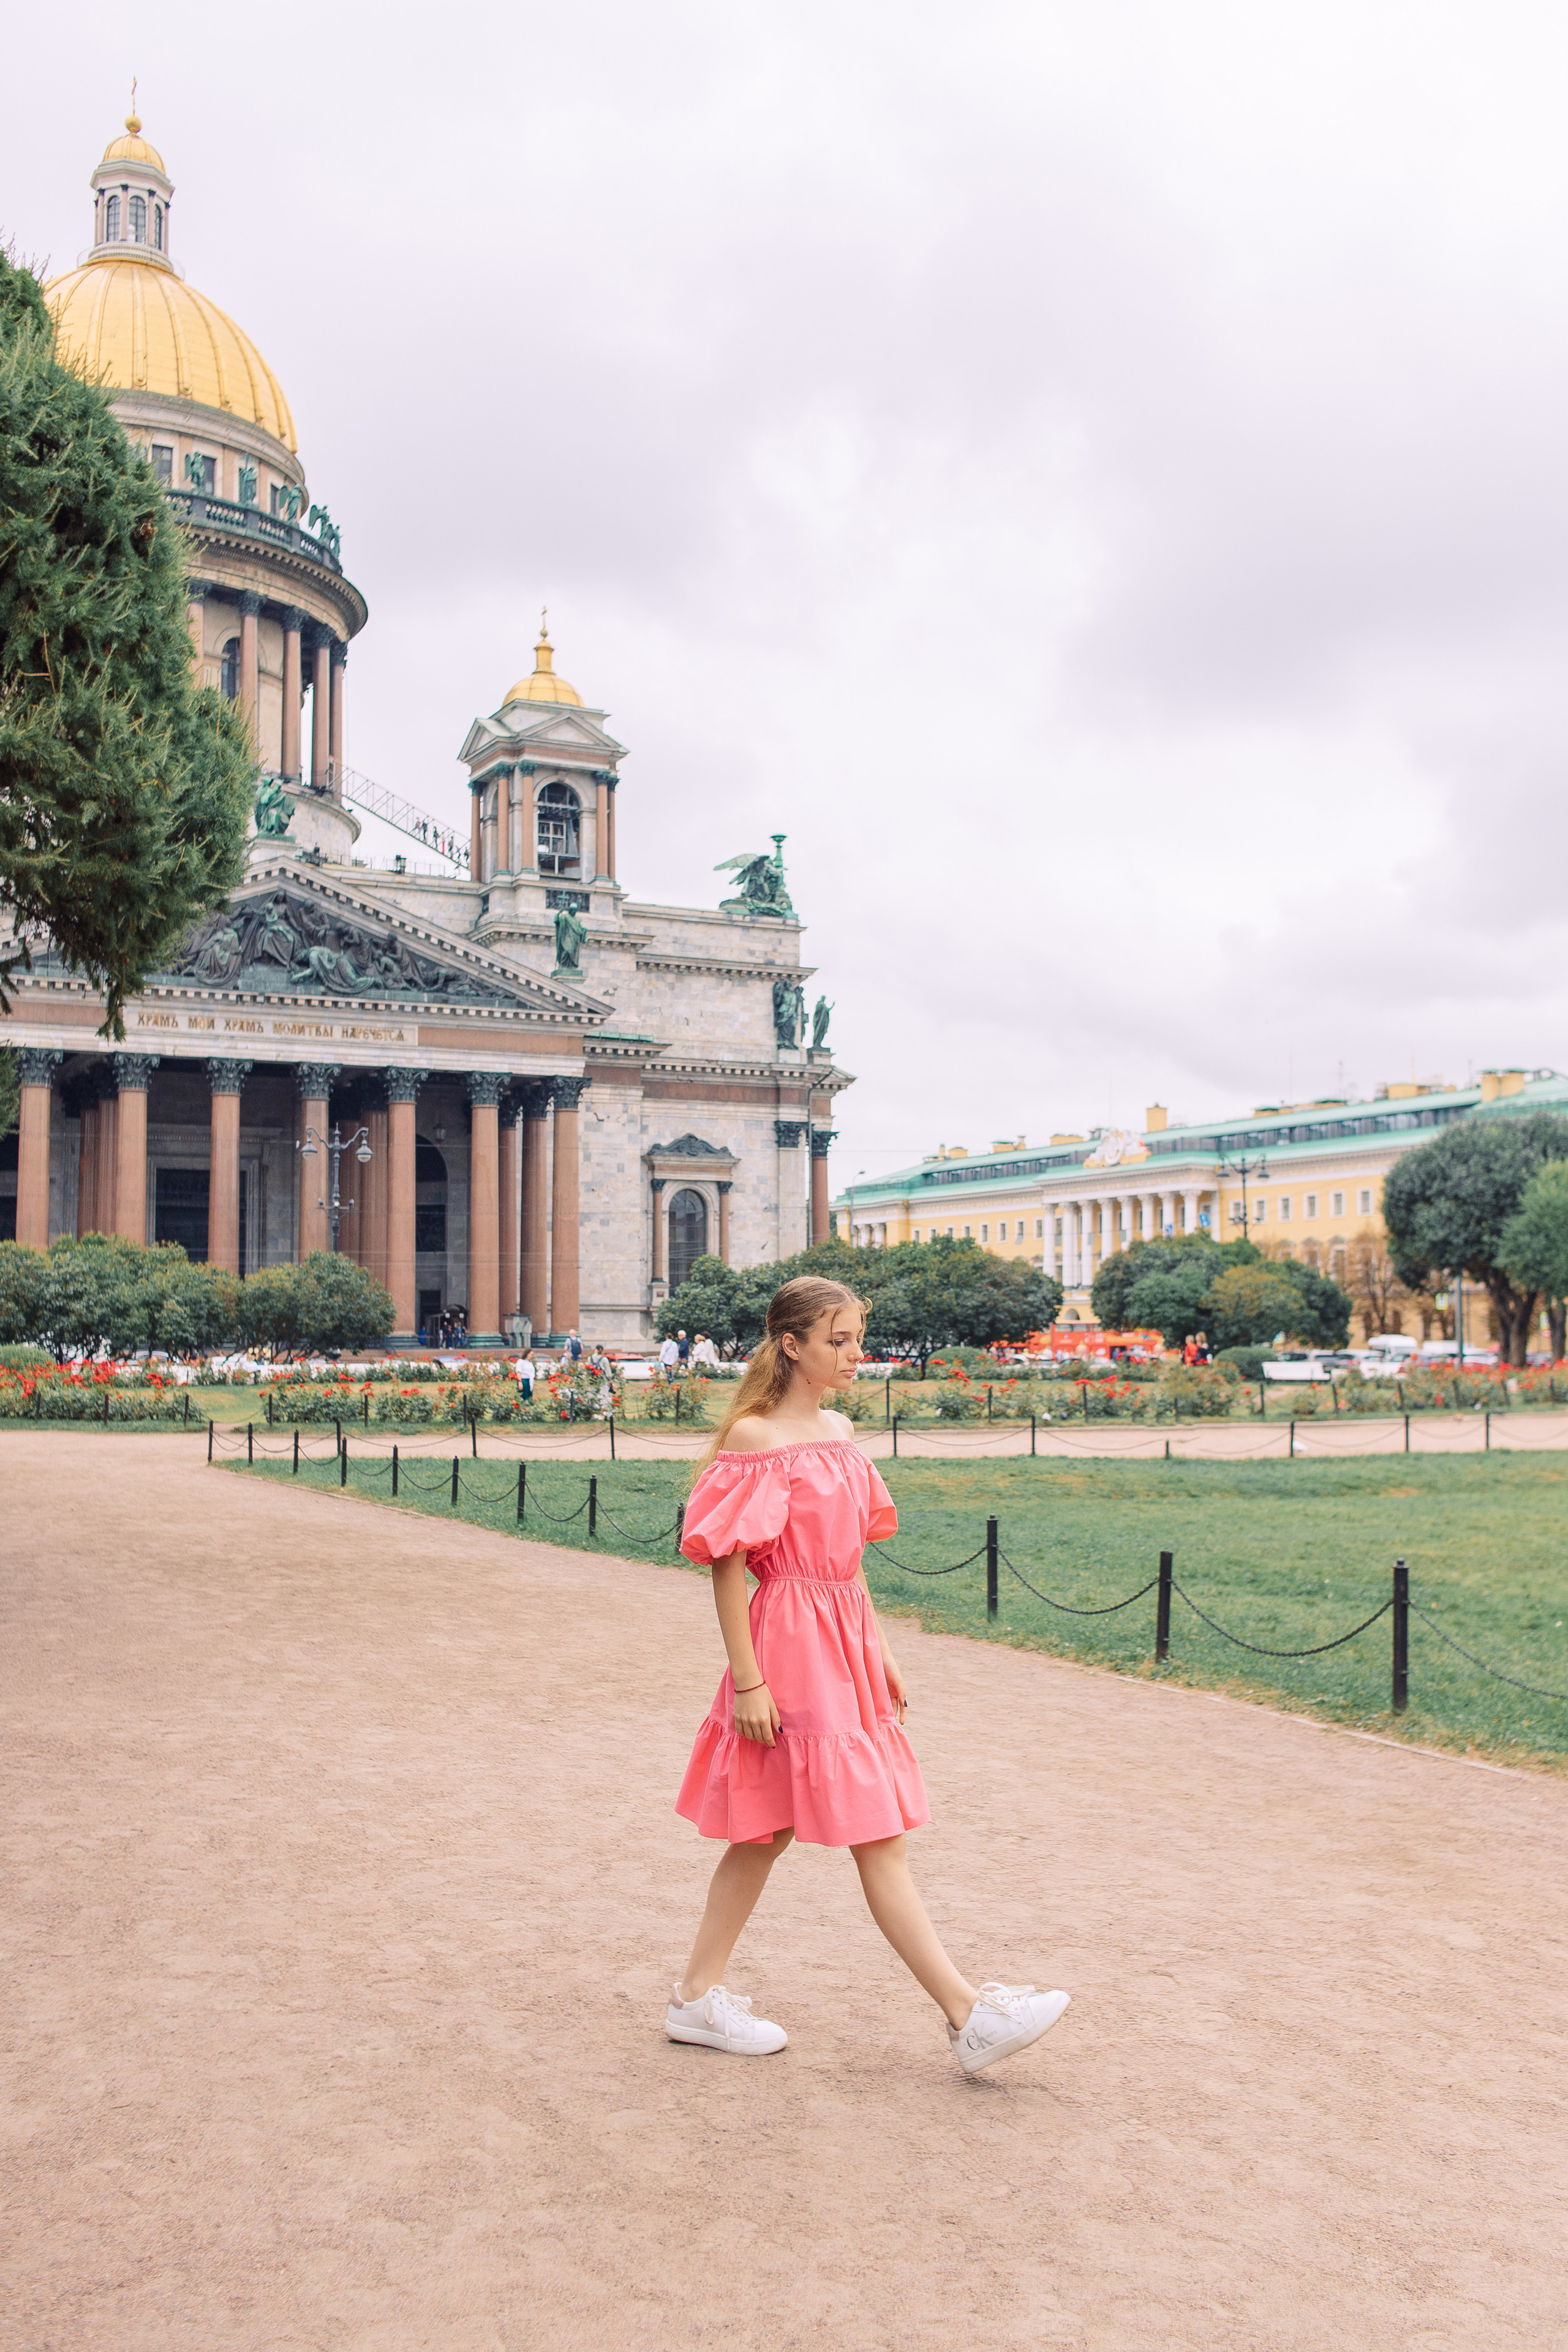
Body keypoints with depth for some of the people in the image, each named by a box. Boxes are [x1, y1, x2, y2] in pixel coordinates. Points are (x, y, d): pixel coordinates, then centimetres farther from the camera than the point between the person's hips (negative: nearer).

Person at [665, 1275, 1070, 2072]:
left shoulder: (839, 1432, 11)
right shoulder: (754, 1437, -13)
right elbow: (725, 1564, -14)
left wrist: (881, 1656, 18)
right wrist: (747, 1679, -16)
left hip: (846, 1642, 9)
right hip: (792, 1646, -9)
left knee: (768, 1828, 15)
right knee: (877, 1840, -4)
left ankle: (698, 1995, 26)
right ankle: (969, 2014, 1)